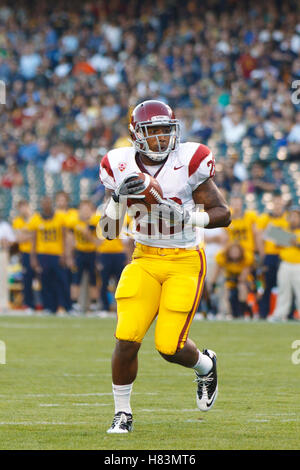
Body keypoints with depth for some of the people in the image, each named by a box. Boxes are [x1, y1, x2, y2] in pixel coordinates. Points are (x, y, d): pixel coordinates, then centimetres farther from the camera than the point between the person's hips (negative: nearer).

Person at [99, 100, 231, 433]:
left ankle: (205, 365, 28)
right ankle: (122, 412, 8)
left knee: (169, 346, -8)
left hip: (185, 261, -2)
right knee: (127, 339, -13)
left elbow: (223, 214, -10)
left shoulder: (189, 161, -11)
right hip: (145, 259, 2)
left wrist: (185, 217, -26)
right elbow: (109, 231, 1)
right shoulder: (120, 167, -3)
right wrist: (119, 199, -18)